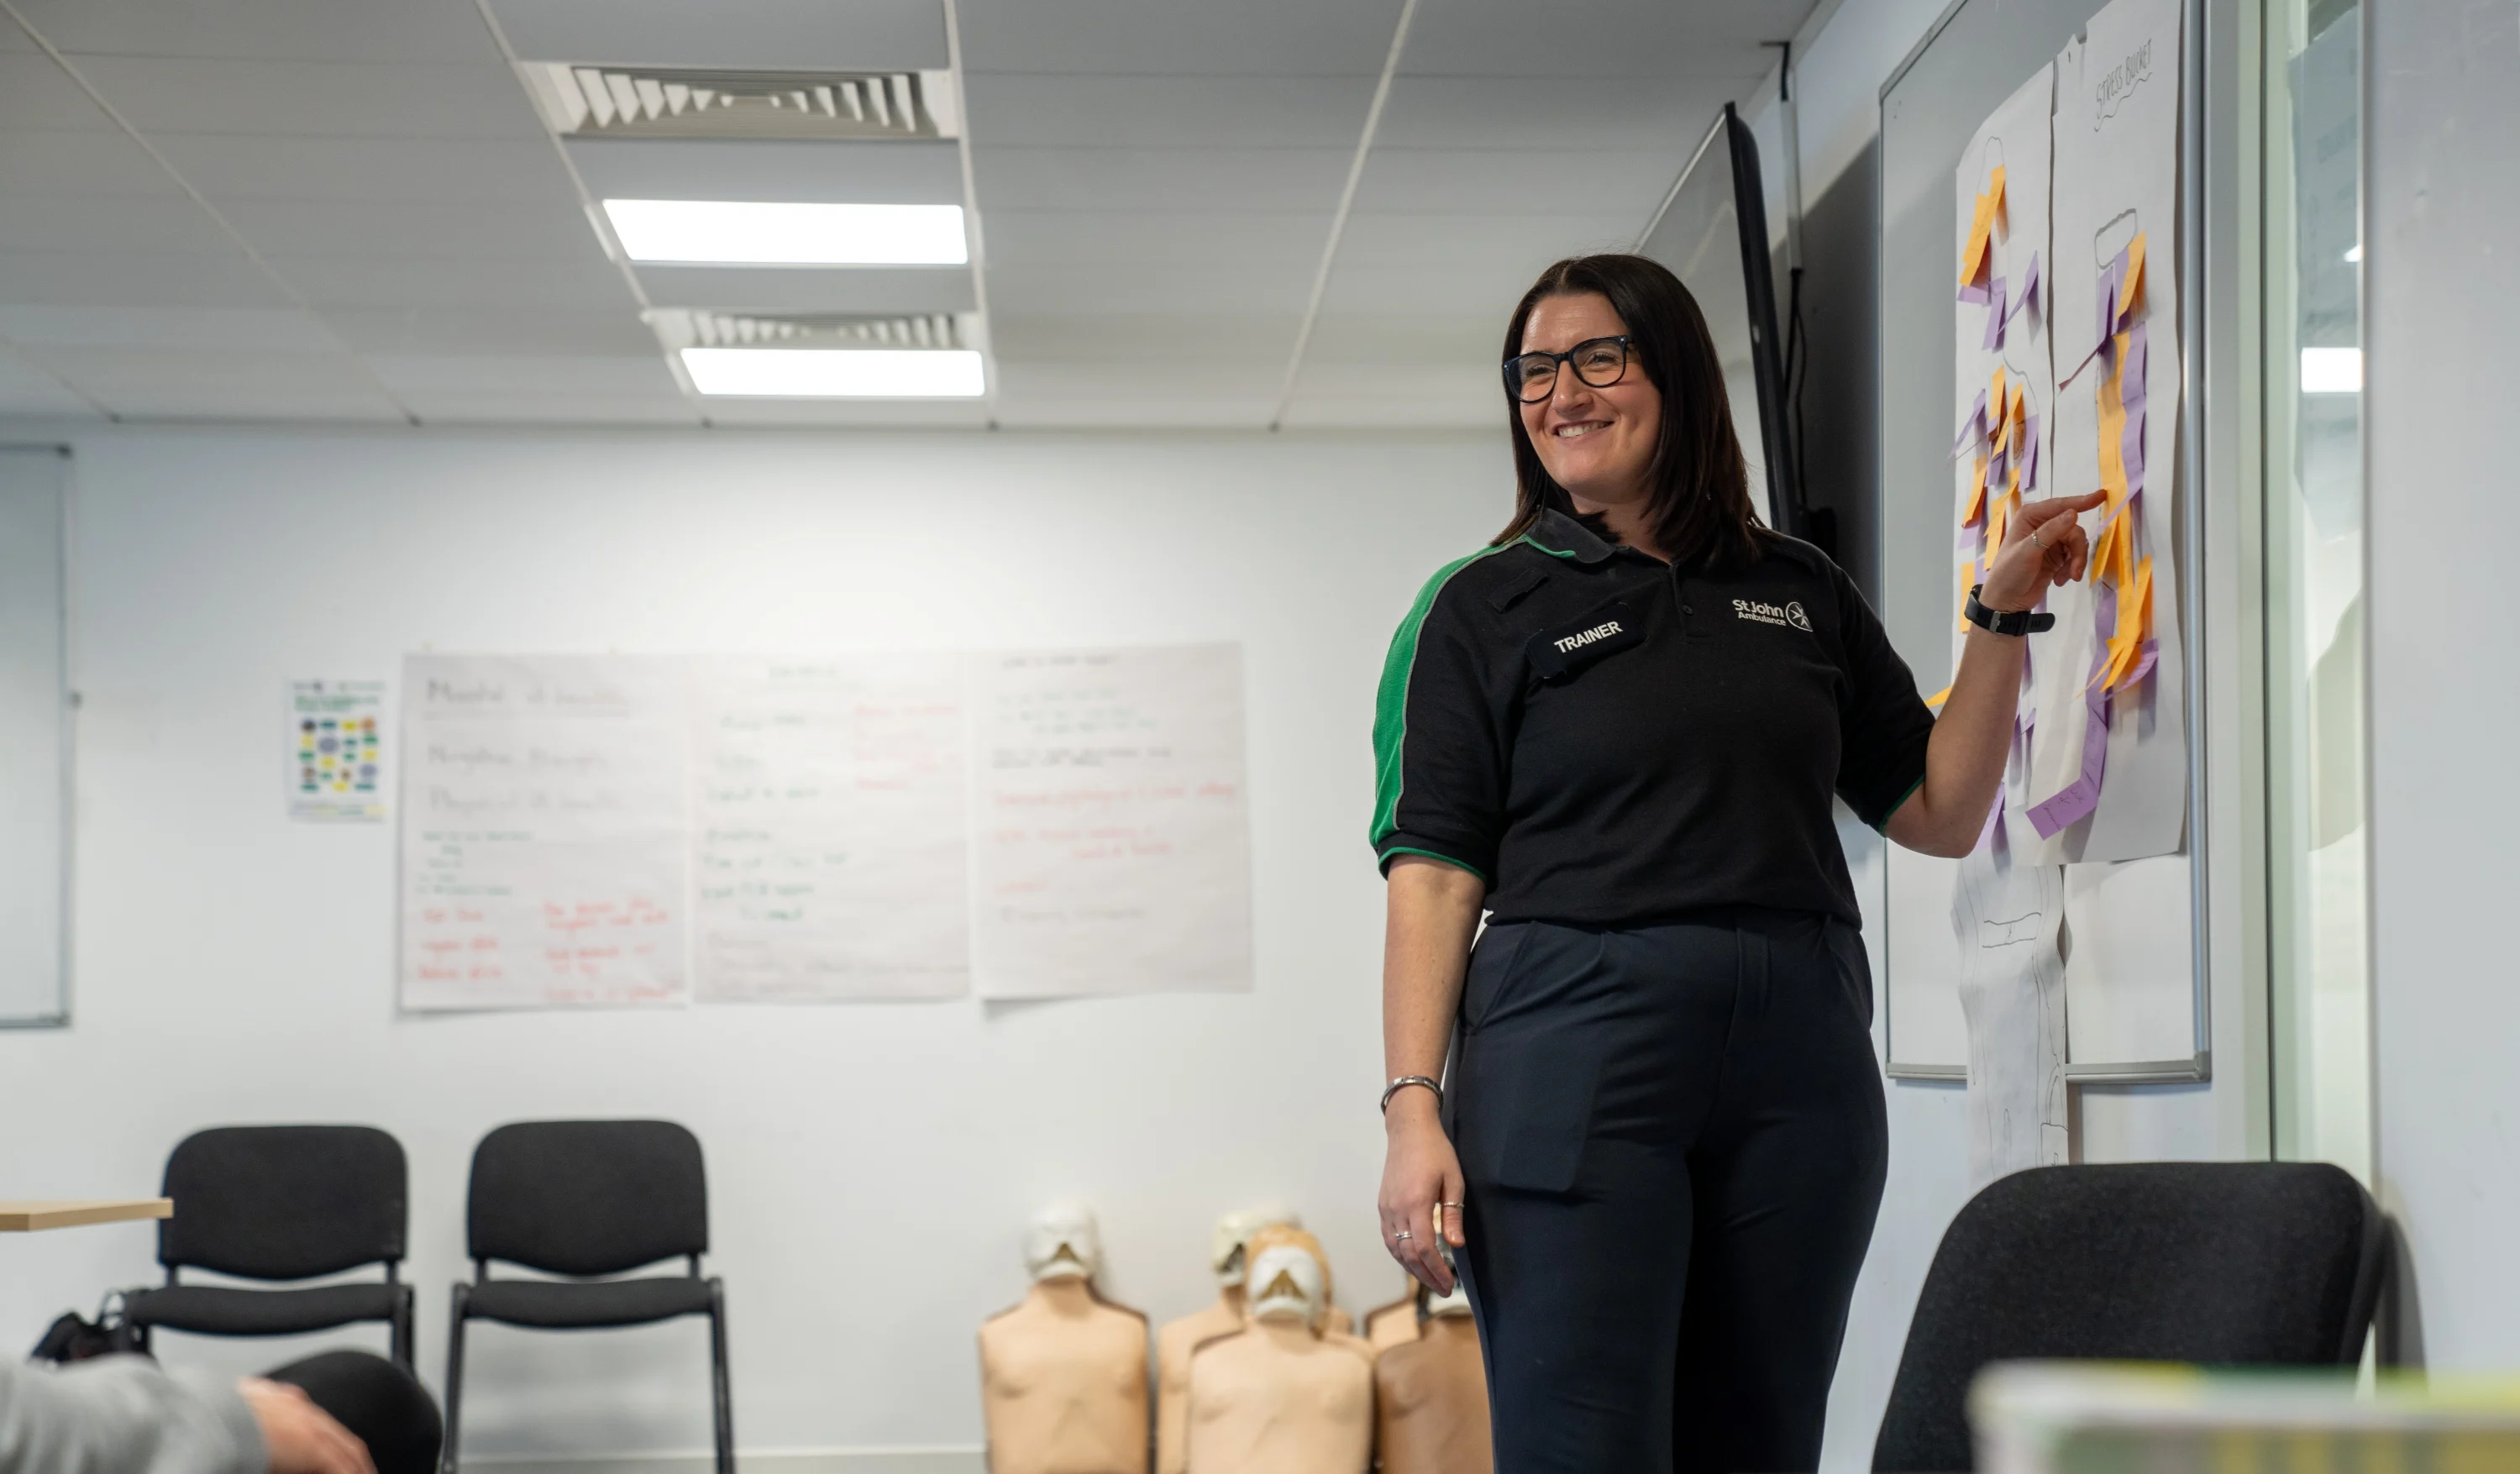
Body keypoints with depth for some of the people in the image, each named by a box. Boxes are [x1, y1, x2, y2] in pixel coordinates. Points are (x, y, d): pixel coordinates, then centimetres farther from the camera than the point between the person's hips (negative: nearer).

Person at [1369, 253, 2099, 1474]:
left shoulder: (1801, 593, 16)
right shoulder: (1482, 605, 6)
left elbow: (1939, 813, 18)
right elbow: (1435, 871, -2)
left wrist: (2003, 615, 9)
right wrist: (1413, 1108, -12)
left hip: (1799, 1055, 4)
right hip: (1575, 1052, -3)